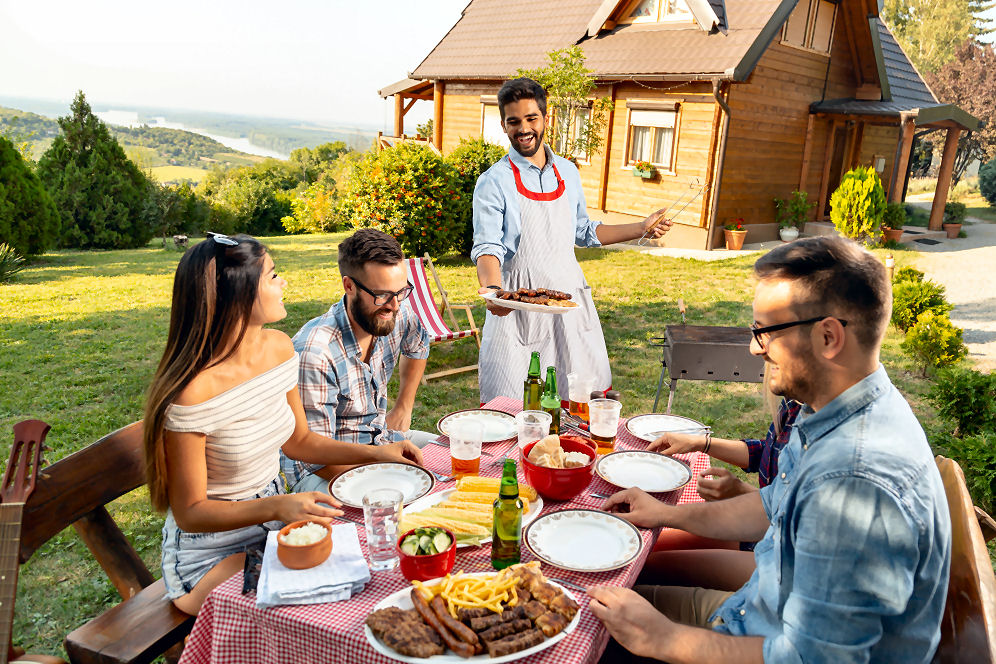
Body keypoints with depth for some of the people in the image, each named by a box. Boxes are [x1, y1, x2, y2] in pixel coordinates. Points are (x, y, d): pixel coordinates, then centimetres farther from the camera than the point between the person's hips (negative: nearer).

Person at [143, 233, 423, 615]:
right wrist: (277, 506, -34)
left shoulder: (278, 347, -4)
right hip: (211, 555, -7)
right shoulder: (193, 392, -27)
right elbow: (190, 513, -18)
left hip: (273, 521, 7)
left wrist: (375, 452, -2)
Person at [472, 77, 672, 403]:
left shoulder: (567, 172, 10)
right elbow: (487, 247, -15)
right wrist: (492, 289, -35)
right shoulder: (494, 182, -7)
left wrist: (642, 228, 17)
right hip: (519, 303, -5)